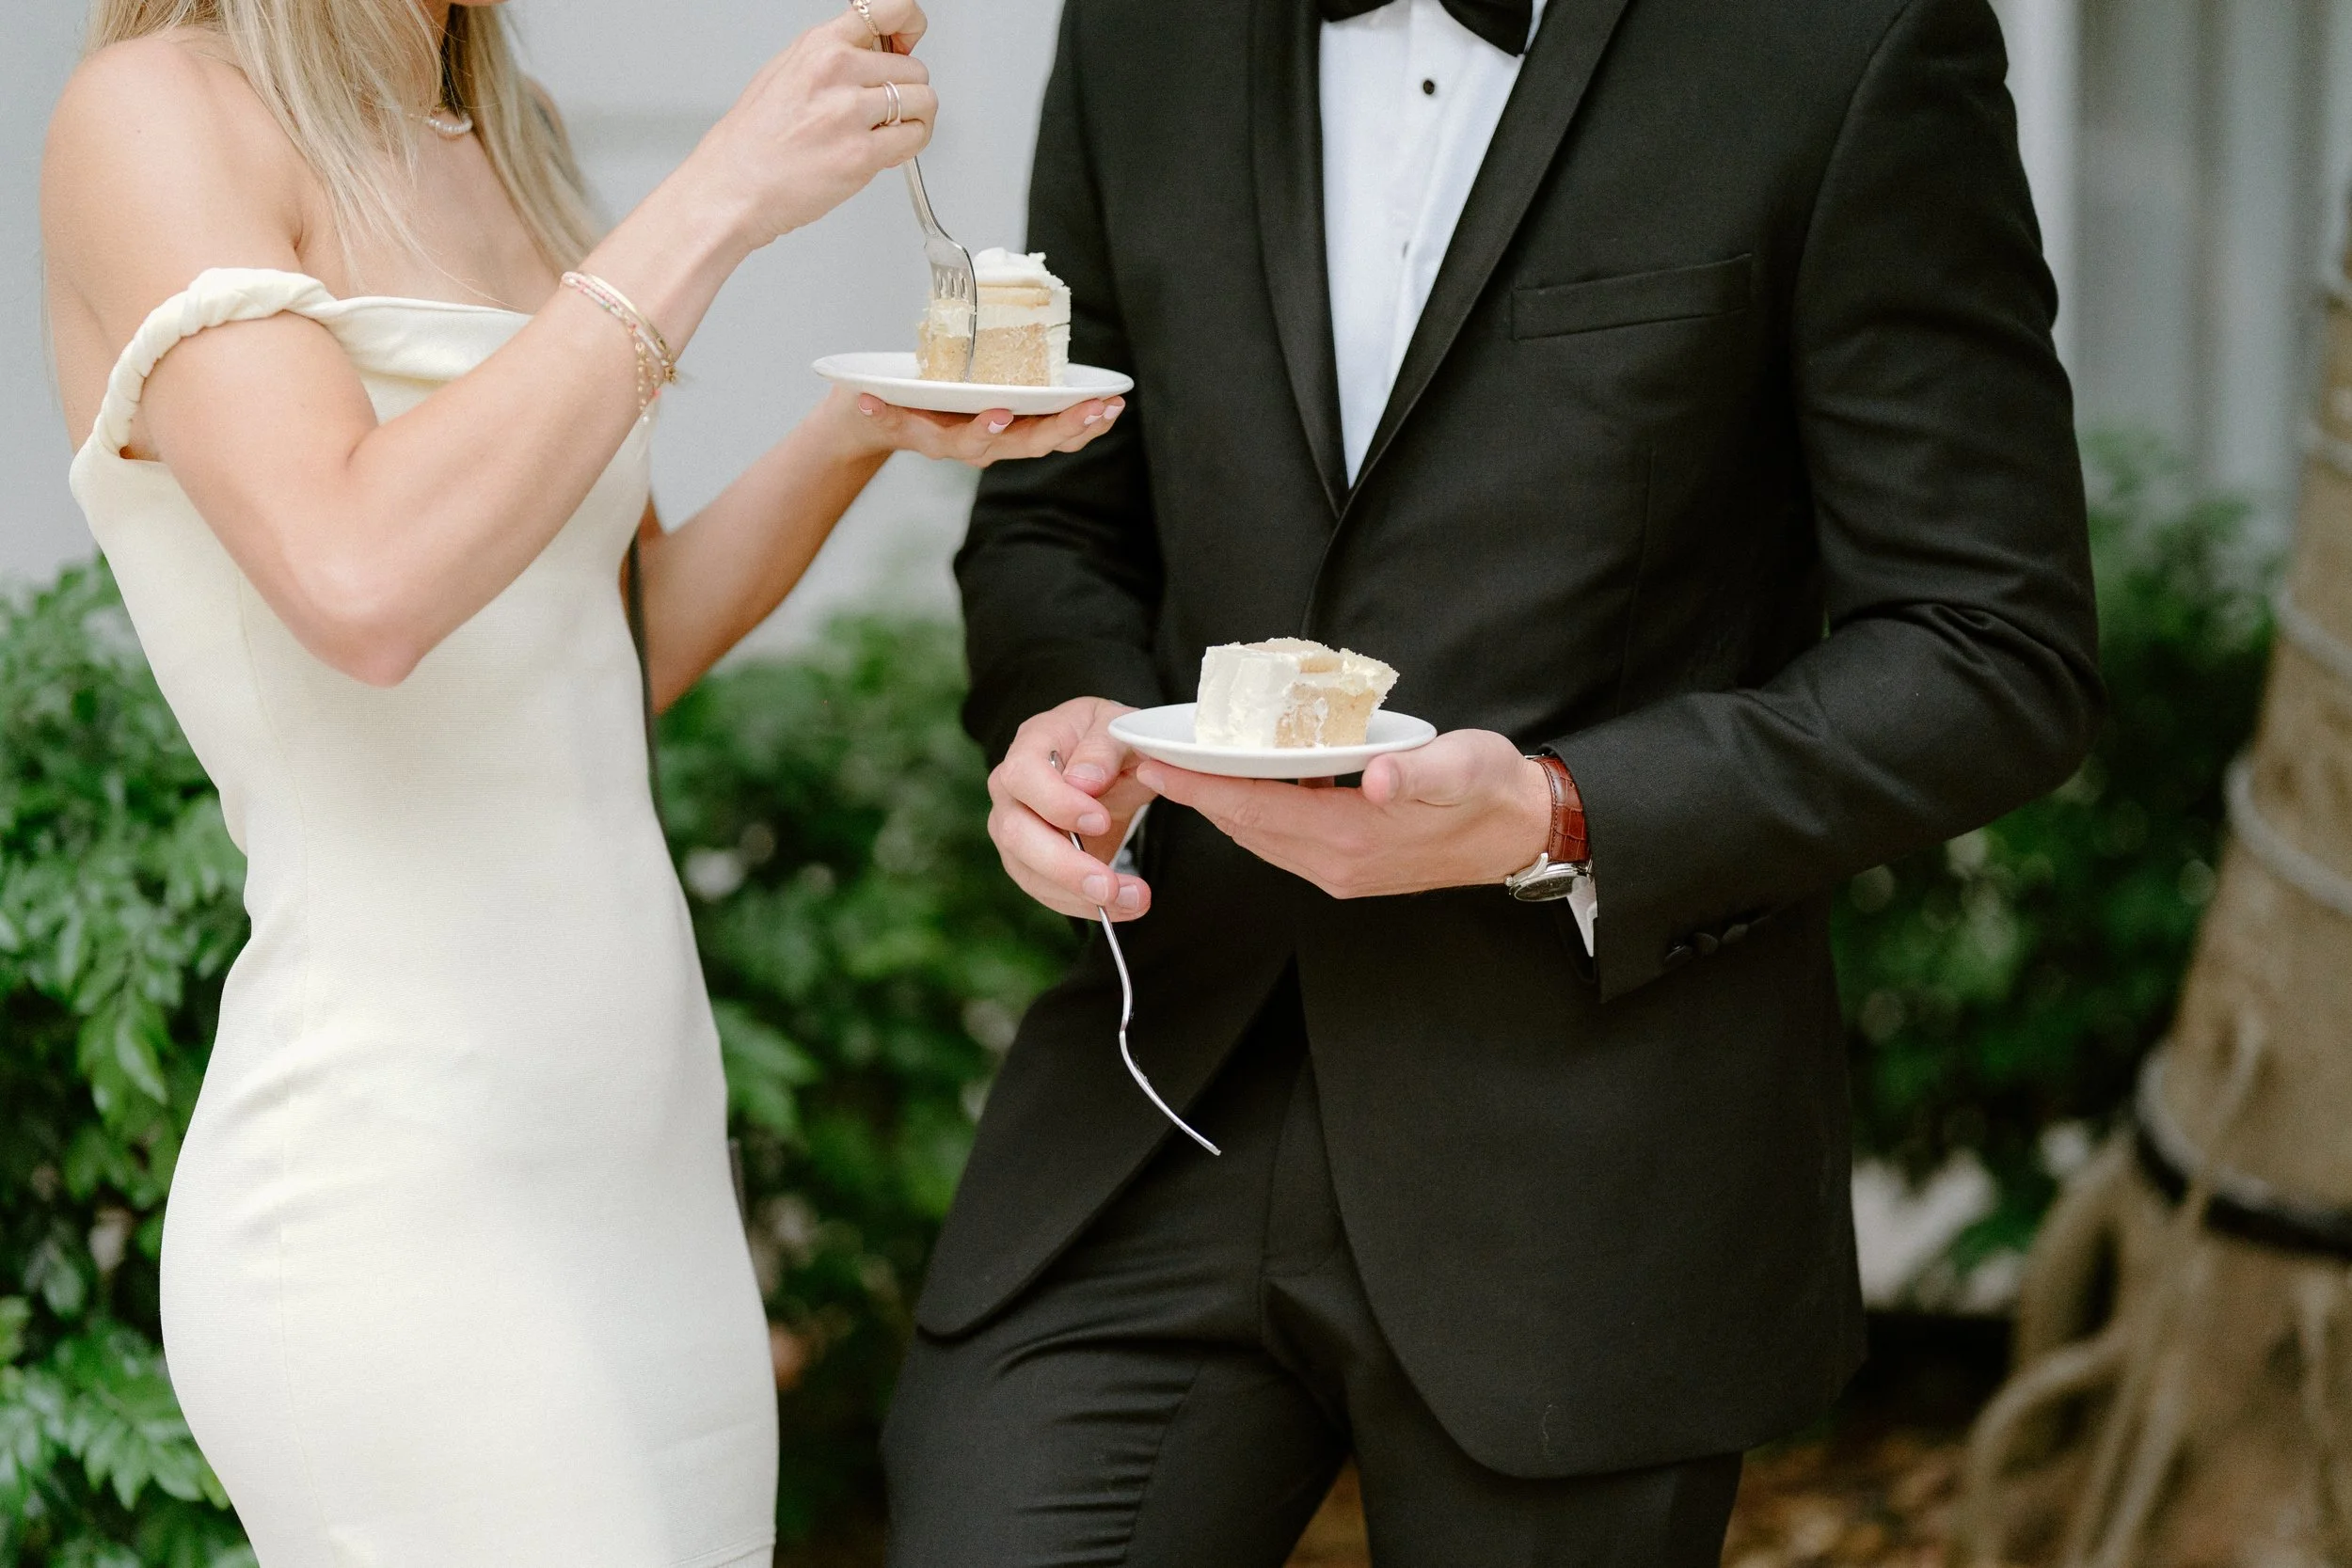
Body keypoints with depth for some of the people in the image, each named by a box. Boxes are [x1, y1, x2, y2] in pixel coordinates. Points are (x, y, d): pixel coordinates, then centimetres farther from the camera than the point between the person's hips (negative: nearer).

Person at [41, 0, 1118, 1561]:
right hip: (393, 1195, -8)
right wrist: (722, 199, -20)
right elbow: (363, 586, -25)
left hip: (644, 1159, 8)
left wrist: (873, 423, 4)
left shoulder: (499, 145, 15)